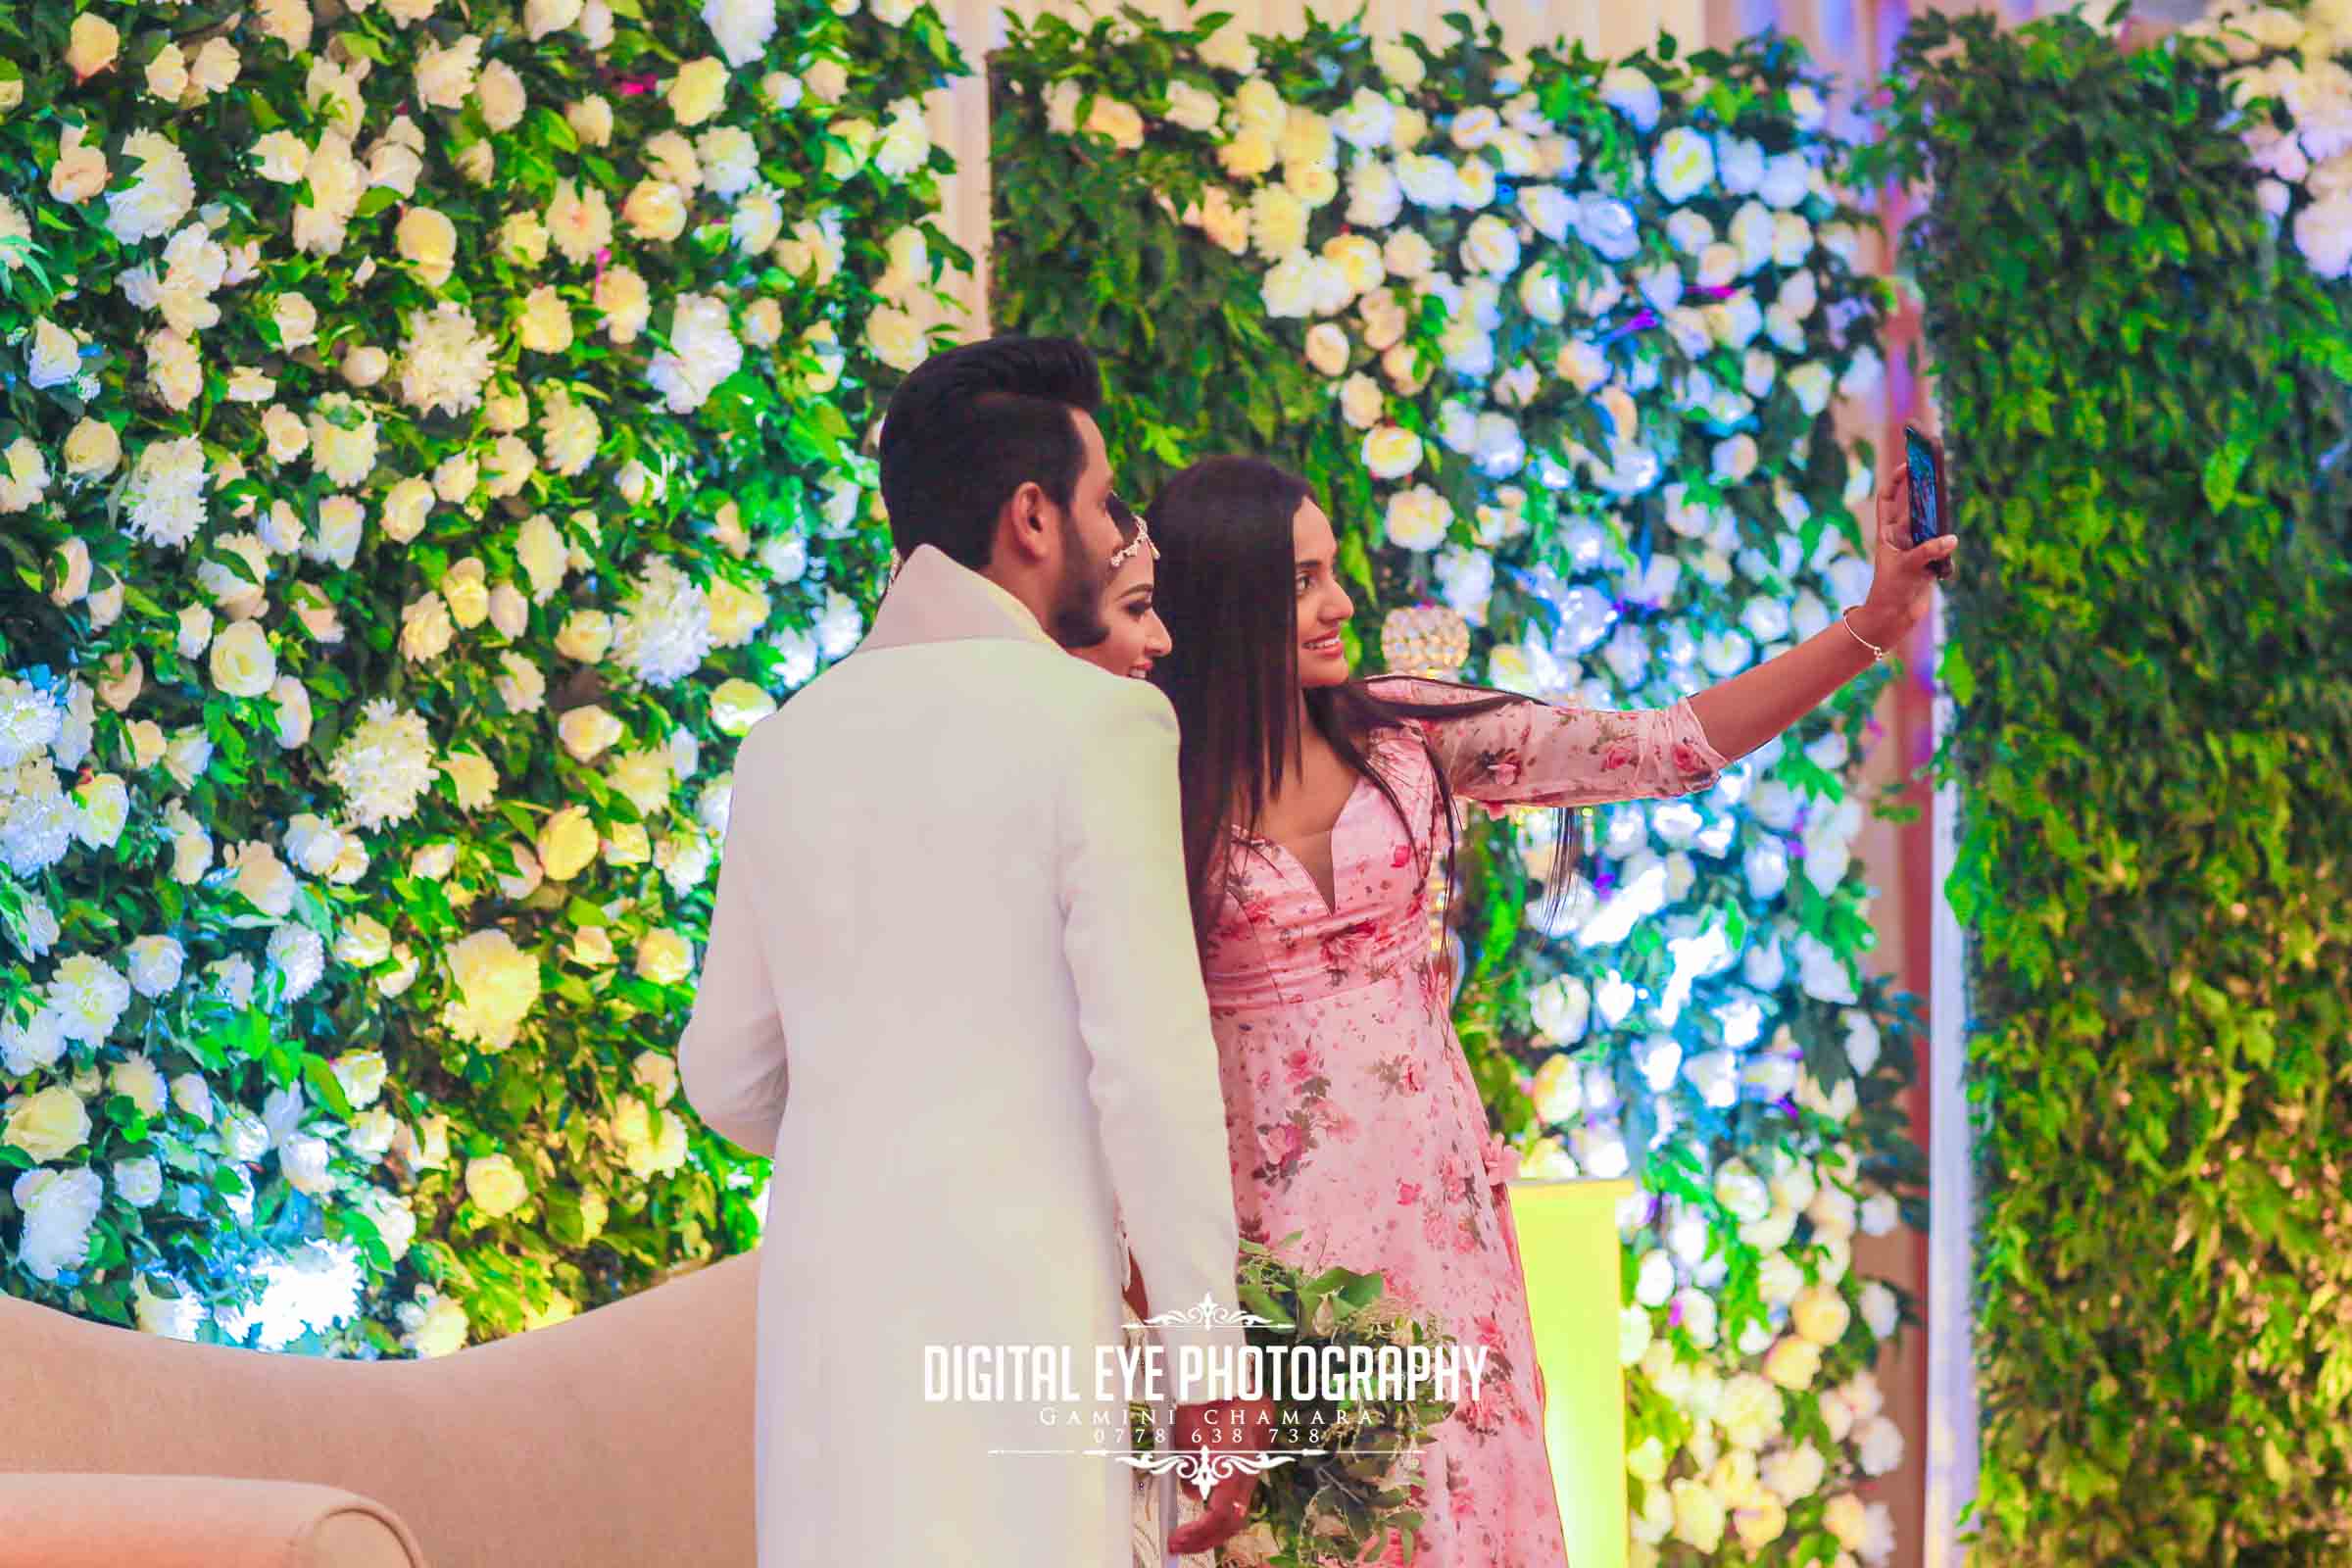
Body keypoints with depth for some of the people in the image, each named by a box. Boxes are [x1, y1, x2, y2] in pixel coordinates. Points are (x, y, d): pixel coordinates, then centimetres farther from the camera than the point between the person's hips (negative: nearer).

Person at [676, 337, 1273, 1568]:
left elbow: (727, 1081, 18)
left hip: (822, 1287, 6)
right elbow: (1150, 1066, -11)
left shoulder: (787, 742, 12)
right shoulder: (1095, 723, -5)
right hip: (1014, 1288, -6)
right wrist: (1210, 1368, -6)